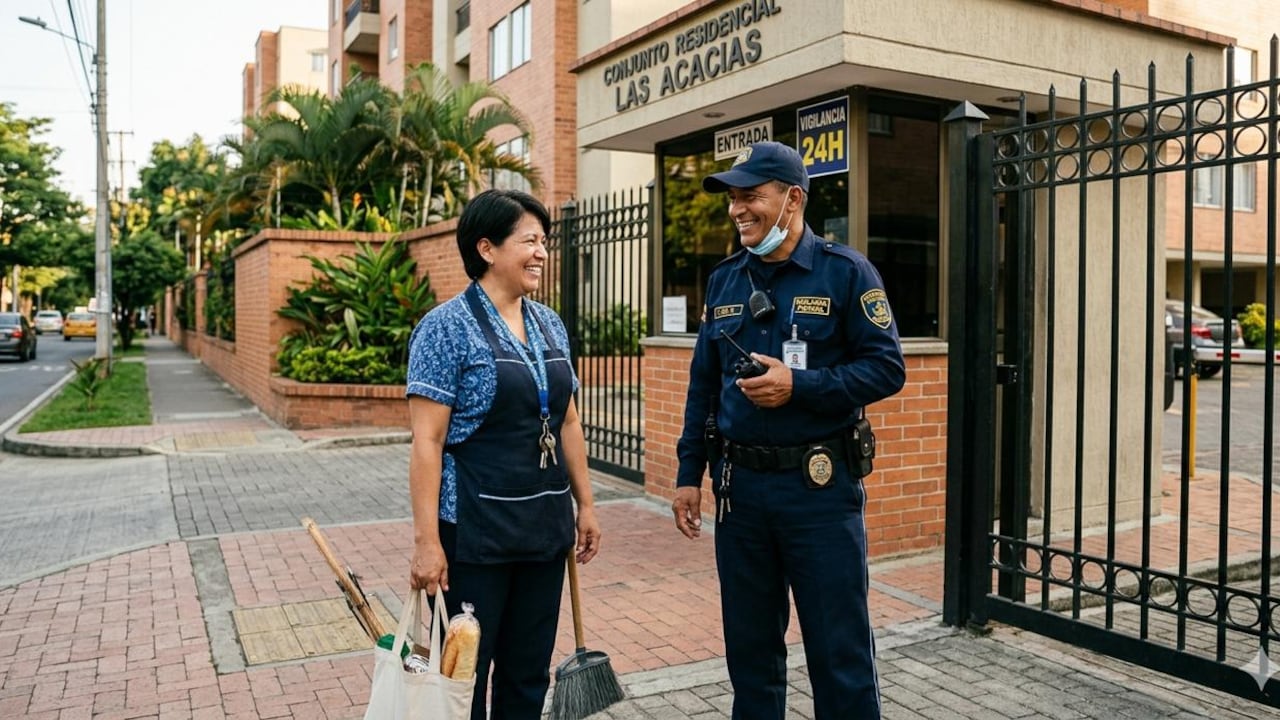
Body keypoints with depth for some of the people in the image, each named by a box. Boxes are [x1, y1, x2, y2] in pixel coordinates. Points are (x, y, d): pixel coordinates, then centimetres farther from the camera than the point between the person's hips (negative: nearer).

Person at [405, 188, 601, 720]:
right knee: (465, 674, 9)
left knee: (529, 676, 16)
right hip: (475, 531, -6)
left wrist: (585, 504, 14)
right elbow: (427, 441, -15)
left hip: (545, 526, 6)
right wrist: (427, 541, -17)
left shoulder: (550, 326, 8)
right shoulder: (446, 327, -11)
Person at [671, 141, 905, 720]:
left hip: (820, 484, -4)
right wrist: (689, 474, 8)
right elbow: (702, 386, 12)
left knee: (840, 650, 4)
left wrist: (799, 385, -20)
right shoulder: (724, 280, 9)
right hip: (739, 484, 5)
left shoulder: (845, 271, -5)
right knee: (750, 646, 16)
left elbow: (887, 368, -9)